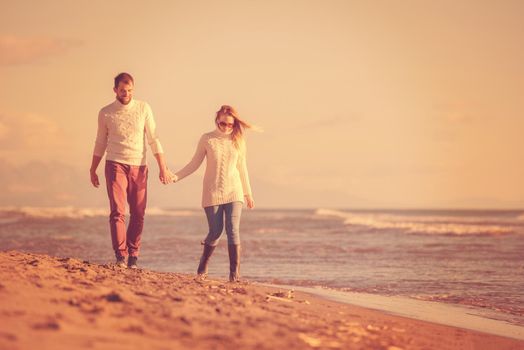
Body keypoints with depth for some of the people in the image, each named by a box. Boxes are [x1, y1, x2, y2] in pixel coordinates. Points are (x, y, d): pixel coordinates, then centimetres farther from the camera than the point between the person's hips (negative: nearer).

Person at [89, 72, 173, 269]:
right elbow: (100, 143, 13)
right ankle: (120, 255, -15)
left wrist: (163, 167, -3)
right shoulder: (106, 113, 3)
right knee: (117, 211, -13)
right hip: (116, 165, -1)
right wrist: (93, 170, 16)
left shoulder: (143, 108, 3)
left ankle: (133, 256, 11)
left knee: (138, 214, 2)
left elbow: (153, 139, 2)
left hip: (139, 167, 1)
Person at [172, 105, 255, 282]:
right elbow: (194, 164, 4)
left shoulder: (238, 141, 6)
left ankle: (235, 272, -11)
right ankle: (203, 266, 20)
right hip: (212, 193, -1)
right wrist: (176, 176, -7)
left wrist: (248, 193, 19)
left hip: (234, 192, 1)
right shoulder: (207, 139, 0)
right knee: (215, 231, -4)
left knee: (233, 229, -11)